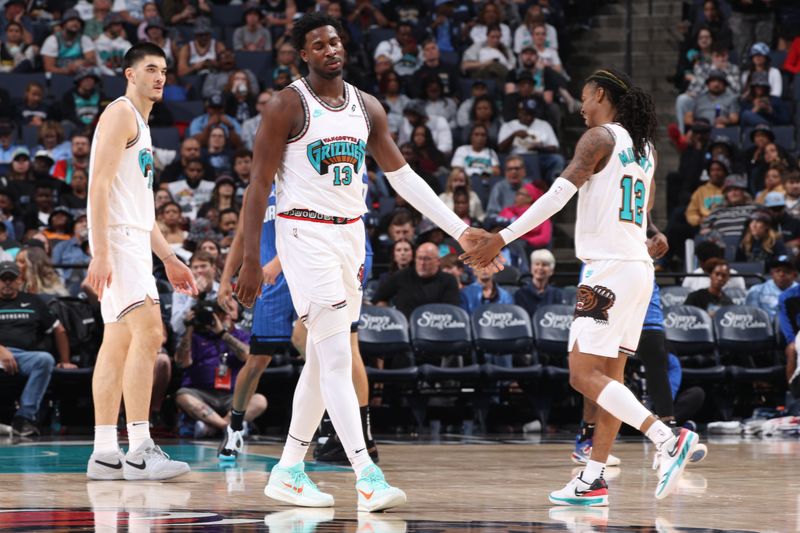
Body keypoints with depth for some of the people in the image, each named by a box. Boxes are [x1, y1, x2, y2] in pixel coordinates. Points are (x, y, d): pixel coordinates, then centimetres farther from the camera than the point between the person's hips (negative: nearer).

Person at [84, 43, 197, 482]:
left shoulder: (140, 124, 24)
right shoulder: (121, 114, -7)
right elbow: (100, 186, -16)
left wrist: (169, 260, 24)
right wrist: (99, 254, -24)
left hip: (135, 240, 11)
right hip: (117, 239, -11)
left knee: (118, 344, 7)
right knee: (147, 331, -18)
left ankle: (104, 454, 8)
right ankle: (139, 451, -22)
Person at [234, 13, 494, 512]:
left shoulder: (367, 107, 9)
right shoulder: (287, 106, -8)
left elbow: (404, 176, 12)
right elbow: (259, 185, -8)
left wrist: (460, 228, 5)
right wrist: (251, 261, -13)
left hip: (350, 235, 7)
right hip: (305, 233, -7)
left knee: (322, 359, 10)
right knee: (337, 358, -14)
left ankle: (288, 471, 19)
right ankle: (367, 476, -20)